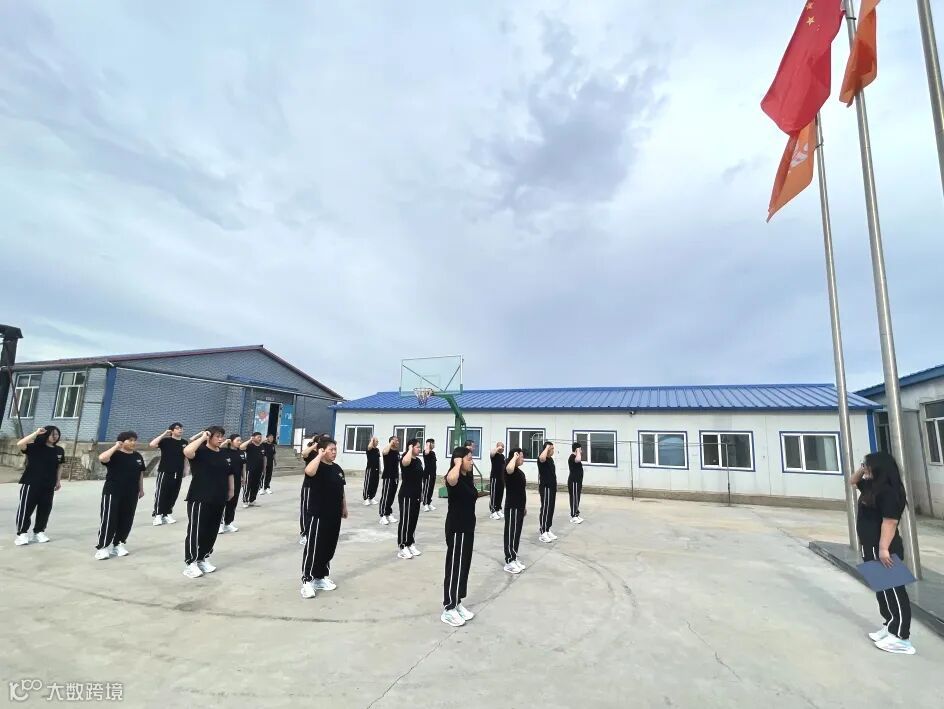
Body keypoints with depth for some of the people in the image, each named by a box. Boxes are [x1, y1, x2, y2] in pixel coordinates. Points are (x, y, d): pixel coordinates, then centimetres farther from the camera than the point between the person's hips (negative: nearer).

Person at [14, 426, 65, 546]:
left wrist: (58, 481, 12)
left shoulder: (59, 450, 5)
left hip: (48, 485, 5)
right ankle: (22, 533, 14)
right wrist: (36, 433, -27)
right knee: (26, 508, 1)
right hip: (31, 483, -5)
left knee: (44, 509, 10)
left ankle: (39, 532, 23)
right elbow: (19, 444, -28)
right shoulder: (35, 447, -9)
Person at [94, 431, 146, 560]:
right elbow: (102, 458, -32)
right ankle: (102, 547, 9)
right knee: (108, 520, -3)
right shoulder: (115, 455, -10)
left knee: (126, 520, 10)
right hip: (112, 492, -5)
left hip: (131, 494, 5)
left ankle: (118, 544, 24)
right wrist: (115, 447, -24)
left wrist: (141, 489, 17)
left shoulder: (138, 456, 7)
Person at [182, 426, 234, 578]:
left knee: (212, 531, 13)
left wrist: (231, 489, 18)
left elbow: (229, 474, 20)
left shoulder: (224, 455, 10)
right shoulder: (200, 452, -10)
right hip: (199, 499, -7)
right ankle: (190, 563, 10)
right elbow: (187, 451, -33)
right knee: (196, 531, -1)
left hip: (218, 500, 7)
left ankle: (203, 559, 28)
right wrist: (202, 438, -25)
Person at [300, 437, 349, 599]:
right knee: (313, 548, -2)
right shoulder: (318, 467, -13)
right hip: (318, 515, -7)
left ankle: (320, 577, 28)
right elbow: (308, 471, -39)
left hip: (334, 515, 8)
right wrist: (319, 456, -28)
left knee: (329, 548, 14)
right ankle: (307, 581, 10)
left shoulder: (337, 468, 9)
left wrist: (344, 508, 18)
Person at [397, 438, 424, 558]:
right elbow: (406, 462, -44)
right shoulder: (405, 459, -16)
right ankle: (402, 548, 6)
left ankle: (410, 544, 26)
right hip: (406, 496, -8)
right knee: (405, 521, -2)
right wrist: (410, 449, -27)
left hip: (416, 496, 8)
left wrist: (420, 494, 20)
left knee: (413, 521, 15)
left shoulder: (418, 460, 10)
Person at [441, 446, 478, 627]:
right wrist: (458, 464, -30)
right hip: (456, 529, -9)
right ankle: (448, 609, 14)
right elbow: (451, 479, -48)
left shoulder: (467, 478, 8)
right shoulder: (454, 478, -21)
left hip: (467, 528, 9)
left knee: (464, 566, 16)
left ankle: (457, 603, 30)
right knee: (454, 567, 1)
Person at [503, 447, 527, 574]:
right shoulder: (509, 471, -17)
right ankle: (509, 562, 11)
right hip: (512, 507, -9)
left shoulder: (520, 472, 12)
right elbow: (509, 469, -45)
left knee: (517, 534, 17)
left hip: (519, 507, 9)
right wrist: (514, 457, -29)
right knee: (511, 533, 1)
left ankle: (514, 559, 28)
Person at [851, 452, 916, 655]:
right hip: (872, 548, 10)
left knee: (893, 591, -1)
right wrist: (861, 470, 9)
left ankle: (901, 639, 6)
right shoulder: (872, 486, 9)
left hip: (884, 550, -10)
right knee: (882, 589, 18)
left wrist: (884, 549, -28)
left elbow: (889, 522, -25)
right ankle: (889, 626, 29)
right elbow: (853, 481, 29)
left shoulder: (889, 491, -20)